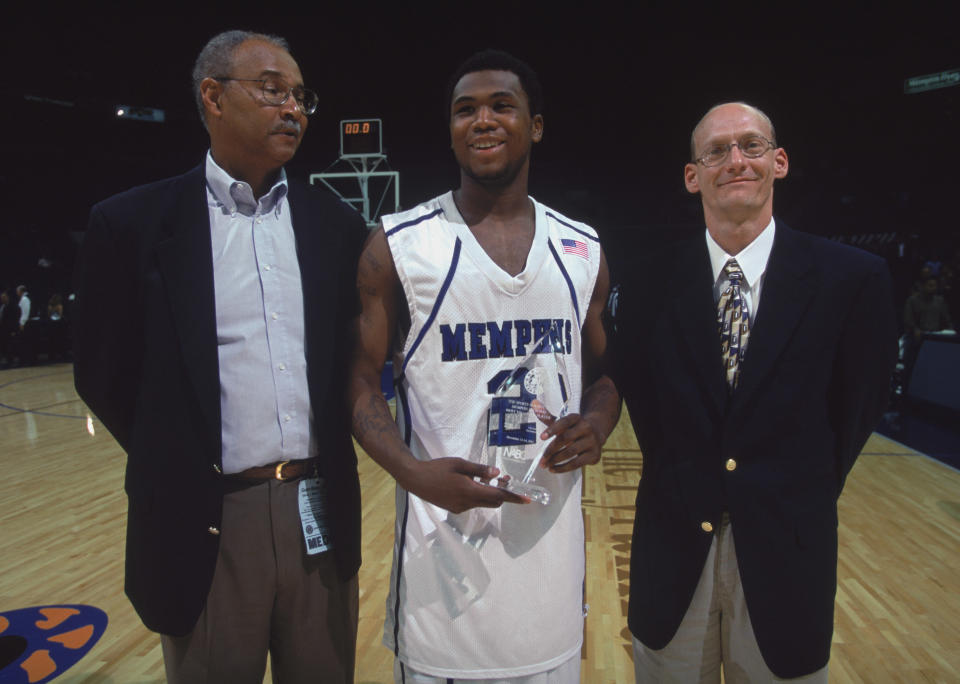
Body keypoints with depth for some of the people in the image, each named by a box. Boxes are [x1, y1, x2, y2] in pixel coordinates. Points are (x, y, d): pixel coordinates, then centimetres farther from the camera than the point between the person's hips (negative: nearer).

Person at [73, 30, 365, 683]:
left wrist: (328, 456, 7)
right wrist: (176, 470, 5)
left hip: (321, 516, 3)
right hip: (205, 524, -2)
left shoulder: (337, 225, 3)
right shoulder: (134, 223, -4)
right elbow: (105, 373, 2)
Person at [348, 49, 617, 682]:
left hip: (551, 531, 3)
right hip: (443, 529, -2)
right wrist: (414, 472, -19)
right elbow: (362, 381, -3)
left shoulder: (583, 251, 6)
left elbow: (603, 369, 14)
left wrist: (596, 424, -9)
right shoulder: (397, 245, -4)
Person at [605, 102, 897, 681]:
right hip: (674, 548, 1)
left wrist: (807, 496, 4)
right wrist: (681, 482, 6)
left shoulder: (853, 278, -7)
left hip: (787, 550, -1)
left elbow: (862, 400, 1)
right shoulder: (653, 283, -3)